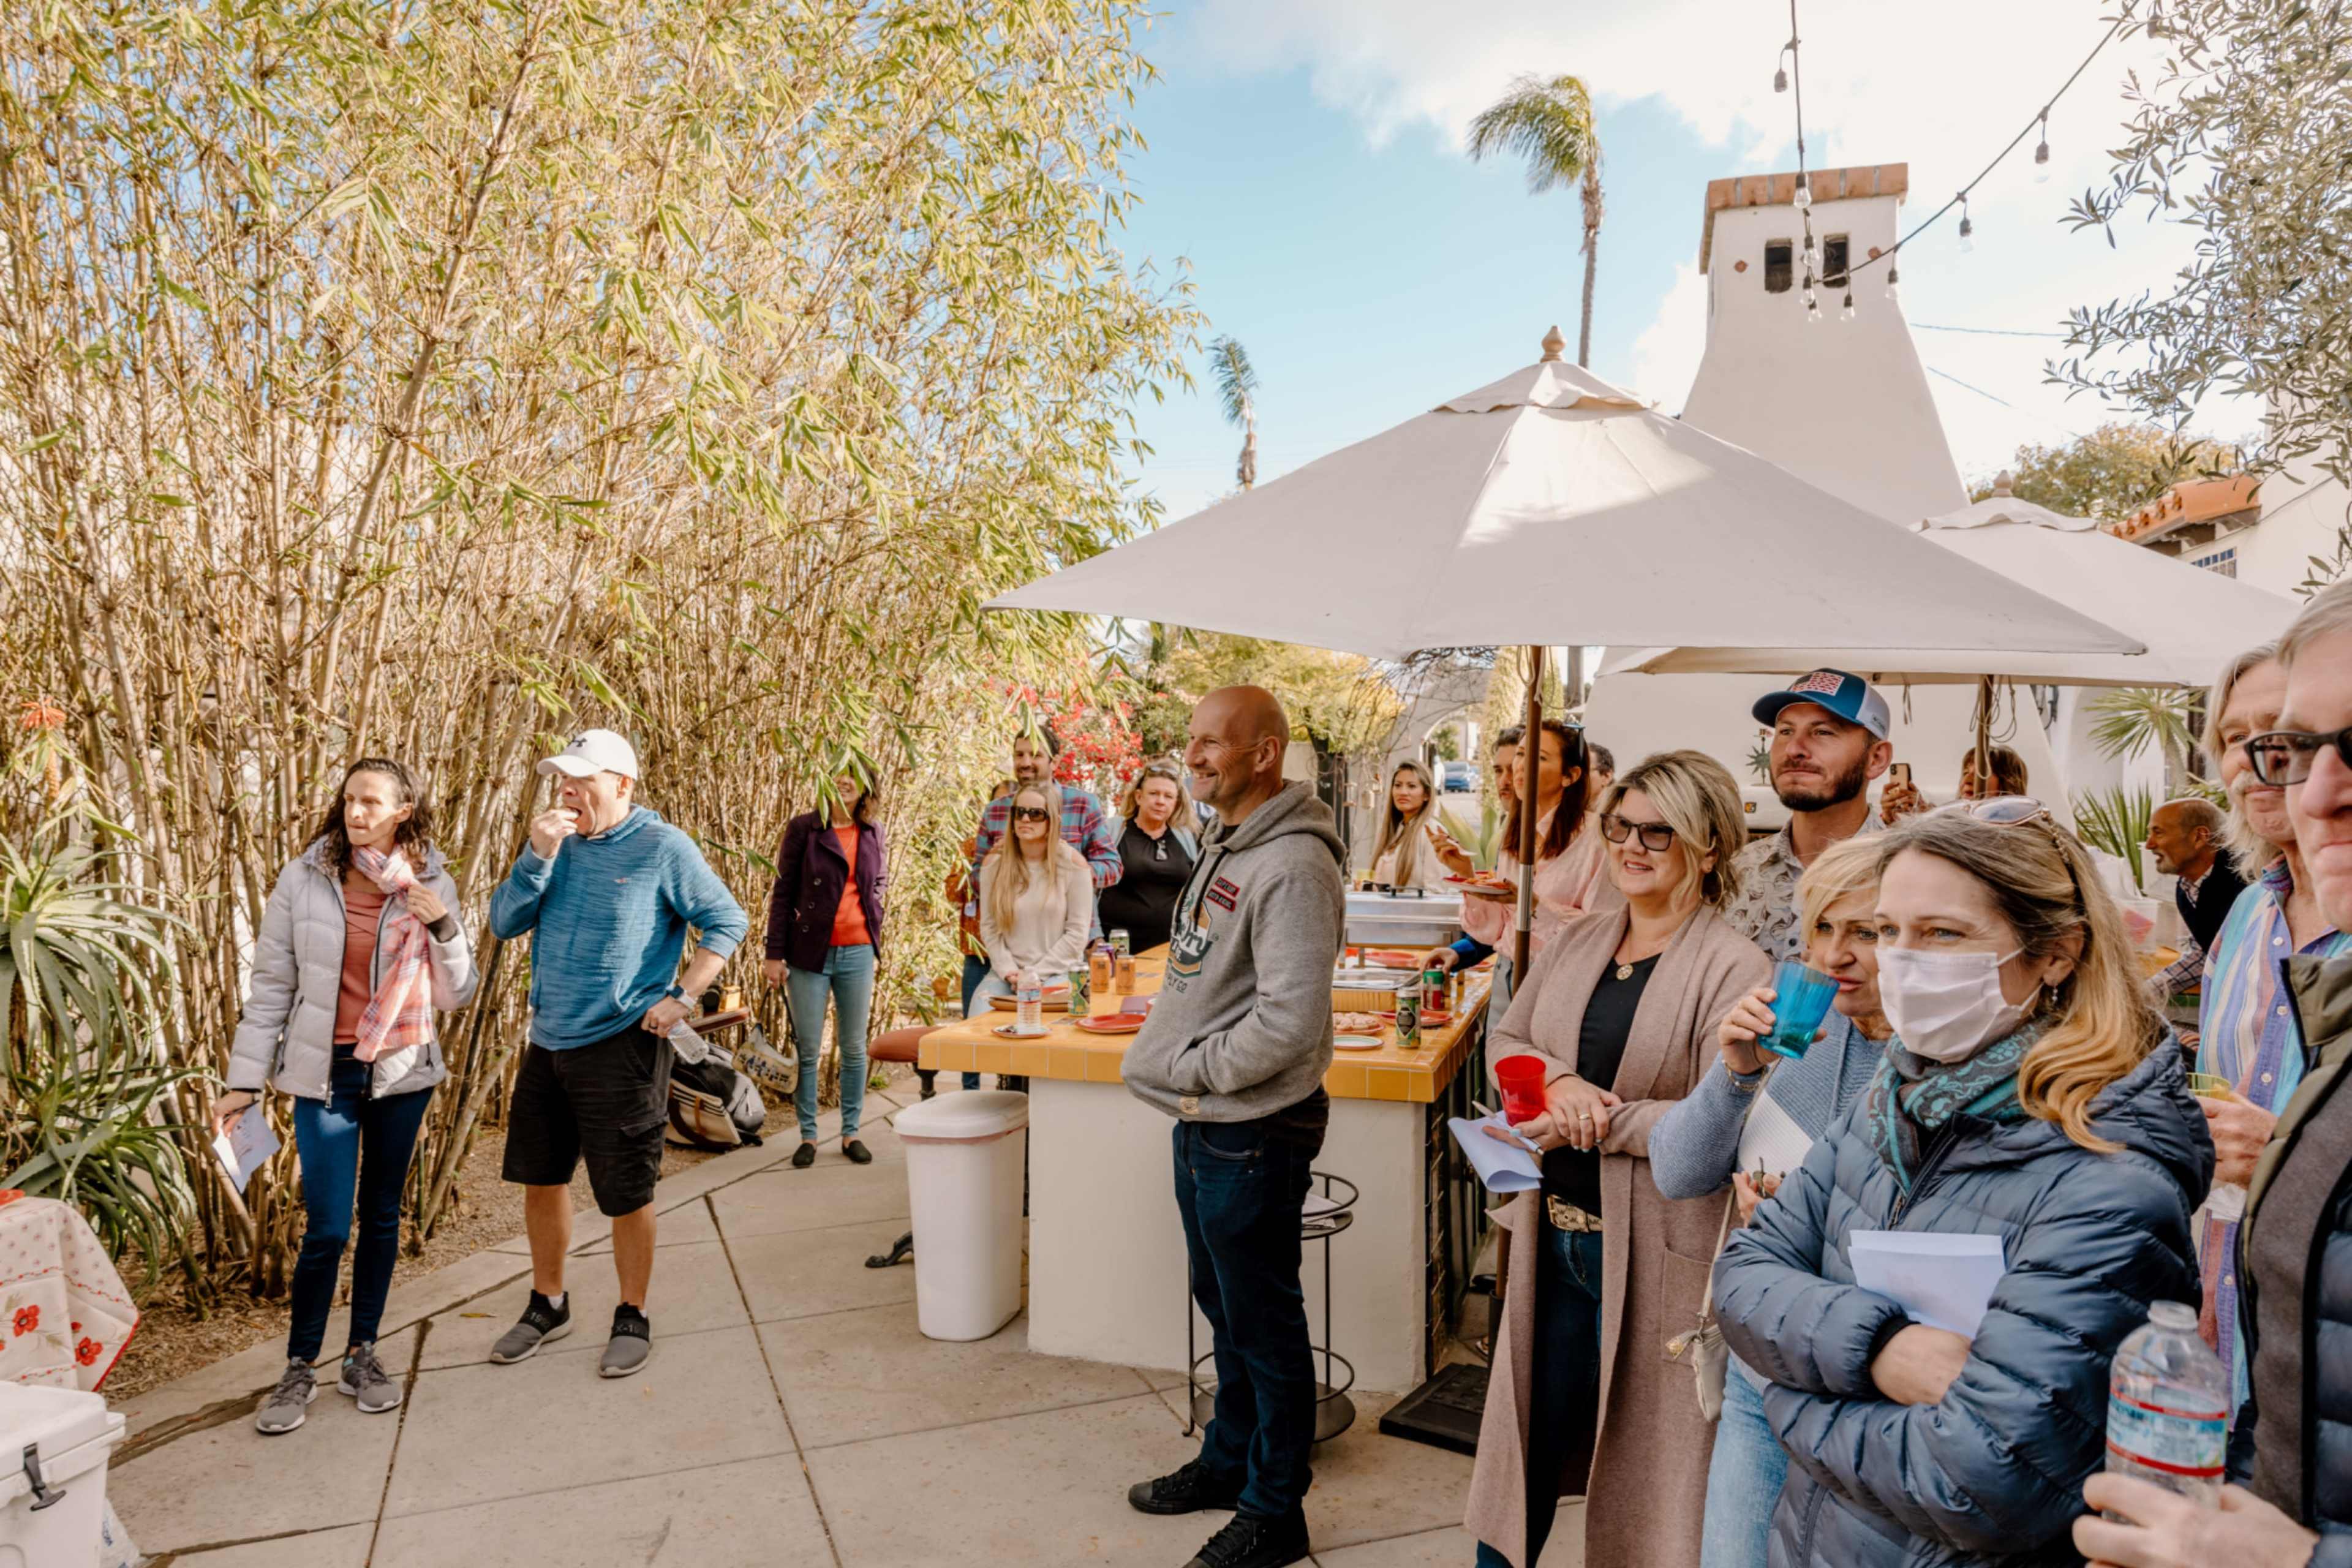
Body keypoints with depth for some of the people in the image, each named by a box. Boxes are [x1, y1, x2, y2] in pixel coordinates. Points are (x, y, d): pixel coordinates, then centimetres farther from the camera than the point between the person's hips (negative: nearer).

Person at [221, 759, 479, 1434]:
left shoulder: (430, 886, -4)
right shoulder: (303, 879, -6)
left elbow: (457, 994, -3)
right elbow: (270, 984, 0)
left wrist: (443, 927, -19)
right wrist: (244, 1080, -1)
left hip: (401, 1073, 2)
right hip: (326, 1074, -1)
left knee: (382, 1217, 12)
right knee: (327, 1227, -2)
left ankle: (363, 1355, 28)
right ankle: (300, 1369, 17)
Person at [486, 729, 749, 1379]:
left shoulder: (662, 848, -10)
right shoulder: (558, 844, 5)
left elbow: (727, 921, -8)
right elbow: (505, 923, 1)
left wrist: (681, 997, -14)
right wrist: (537, 857, -13)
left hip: (621, 1045, -6)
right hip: (548, 1041, 6)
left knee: (626, 1192, 4)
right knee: (541, 1177, 17)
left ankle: (632, 1318, 22)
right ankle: (547, 1305, 36)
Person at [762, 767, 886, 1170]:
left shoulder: (873, 833, 7)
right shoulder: (804, 828, -3)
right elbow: (783, 893, -3)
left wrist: (876, 947, 10)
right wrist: (774, 954, -6)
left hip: (857, 955, 3)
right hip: (810, 954, -3)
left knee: (854, 1048, 8)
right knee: (808, 1049, 3)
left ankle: (851, 1133, 19)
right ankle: (808, 1136, 14)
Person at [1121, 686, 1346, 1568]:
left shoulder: (1294, 865, -22)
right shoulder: (1223, 848, 9)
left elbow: (1290, 1021, -27)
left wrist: (1192, 1068, -17)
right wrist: (1168, 1056, 7)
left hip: (1253, 1133, -9)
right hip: (1202, 1125, 9)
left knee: (1264, 1326, 8)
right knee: (1222, 1307, 24)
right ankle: (1229, 1461, 43)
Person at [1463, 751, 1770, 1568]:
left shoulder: (1734, 969, -13)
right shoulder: (1577, 941, 7)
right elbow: (1506, 1039, 8)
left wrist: (1591, 1120, -20)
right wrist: (1557, 1080, -13)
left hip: (1652, 1247, -5)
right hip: (1556, 1232, 6)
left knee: (1645, 1443, 12)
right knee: (1532, 1431, 19)